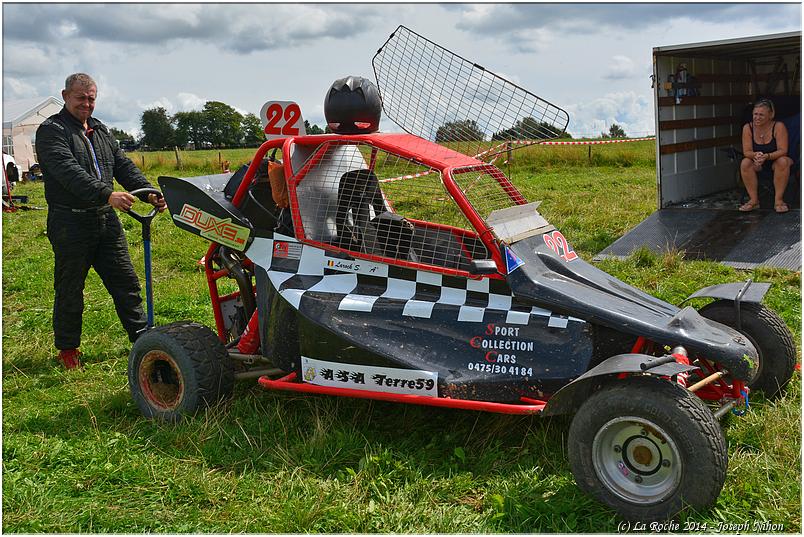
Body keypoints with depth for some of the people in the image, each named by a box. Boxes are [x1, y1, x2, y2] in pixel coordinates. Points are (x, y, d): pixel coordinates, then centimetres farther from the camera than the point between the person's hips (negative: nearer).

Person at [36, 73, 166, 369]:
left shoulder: (101, 130, 17)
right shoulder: (51, 131, -8)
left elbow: (123, 165, 10)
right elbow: (69, 171, -23)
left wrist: (148, 192, -7)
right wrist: (106, 194, -36)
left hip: (106, 219, 6)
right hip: (70, 221, -6)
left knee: (126, 282, 10)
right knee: (70, 289, 5)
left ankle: (142, 336, 20)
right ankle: (67, 348, 20)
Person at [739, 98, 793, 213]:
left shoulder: (778, 126, -18)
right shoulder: (748, 128, -10)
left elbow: (783, 151, -22)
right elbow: (746, 152, -12)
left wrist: (767, 156, -40)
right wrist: (755, 155, -36)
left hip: (775, 161, -2)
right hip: (758, 164, 2)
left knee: (783, 161, -34)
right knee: (745, 163, -28)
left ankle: (778, 199, -25)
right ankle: (754, 199, -19)